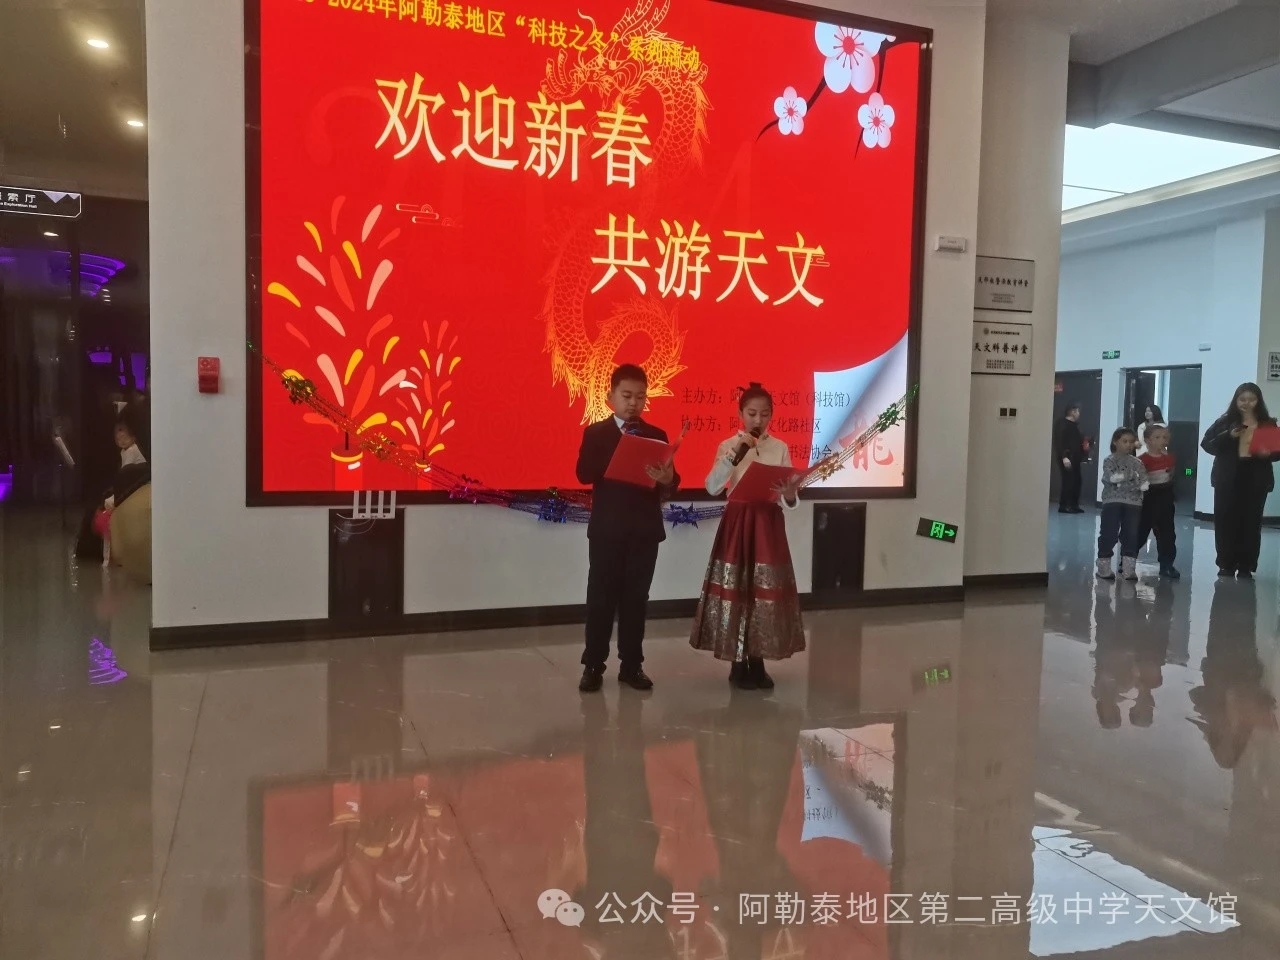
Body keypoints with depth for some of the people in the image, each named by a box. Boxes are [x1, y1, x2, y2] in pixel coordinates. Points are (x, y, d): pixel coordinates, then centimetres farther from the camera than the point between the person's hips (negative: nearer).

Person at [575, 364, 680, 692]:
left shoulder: (657, 436, 8)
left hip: (645, 529, 2)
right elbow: (584, 474, -11)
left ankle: (631, 665, 16)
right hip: (606, 529, -2)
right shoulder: (595, 433, 3)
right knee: (601, 598, 2)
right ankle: (593, 665, 11)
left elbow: (671, 484, 2)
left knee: (636, 598, 7)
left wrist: (667, 479, -21)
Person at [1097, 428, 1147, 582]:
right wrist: (1129, 475, -6)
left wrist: (1143, 485, -8)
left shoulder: (1137, 463, 11)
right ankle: (1104, 568, 2)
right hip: (1112, 502, -2)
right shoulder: (1110, 461, 3)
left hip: (1133, 503, 2)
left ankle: (1129, 569, 10)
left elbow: (1143, 479, 3)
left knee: (1131, 535, 5)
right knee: (1109, 534, -1)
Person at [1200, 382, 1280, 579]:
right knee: (1225, 521, 2)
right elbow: (1206, 444, -2)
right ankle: (1226, 565, 12)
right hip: (1227, 479, 0)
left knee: (1251, 522, 3)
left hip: (1256, 481, 0)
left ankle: (1246, 568, 10)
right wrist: (1228, 436, -15)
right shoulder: (1225, 422, 3)